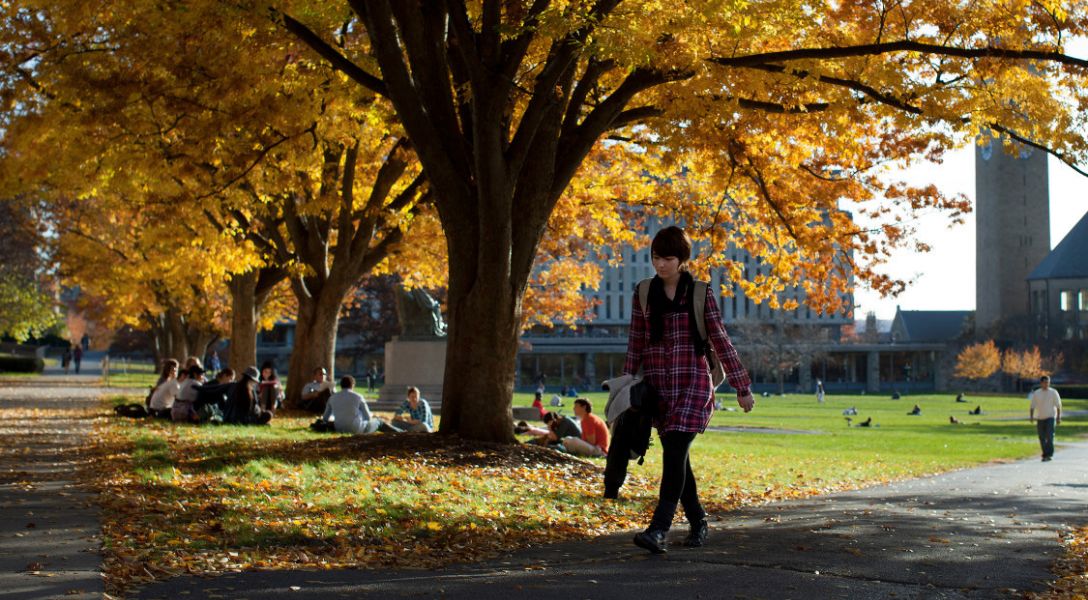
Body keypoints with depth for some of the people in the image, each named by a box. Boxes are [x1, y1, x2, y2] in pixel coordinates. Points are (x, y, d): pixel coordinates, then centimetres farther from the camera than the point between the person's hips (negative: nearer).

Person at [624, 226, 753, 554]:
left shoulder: (700, 294, -1)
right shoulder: (643, 294, 7)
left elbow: (721, 341, 2)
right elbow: (636, 345, 11)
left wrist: (742, 386, 2)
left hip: (693, 384, -4)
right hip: (658, 387, 4)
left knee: (674, 453, -18)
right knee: (676, 459, 7)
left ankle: (658, 530, -24)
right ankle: (698, 523, 23)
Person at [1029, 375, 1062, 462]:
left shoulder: (1053, 392, 0)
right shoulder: (1036, 393, 6)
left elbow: (1058, 406, 0)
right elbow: (1032, 406, 5)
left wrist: (1059, 418, -6)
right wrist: (1031, 416, -8)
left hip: (1050, 418, -3)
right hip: (1040, 418, 3)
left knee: (1049, 436, -15)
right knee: (1042, 438, 4)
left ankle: (1049, 455, -13)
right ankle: (1045, 455, 16)